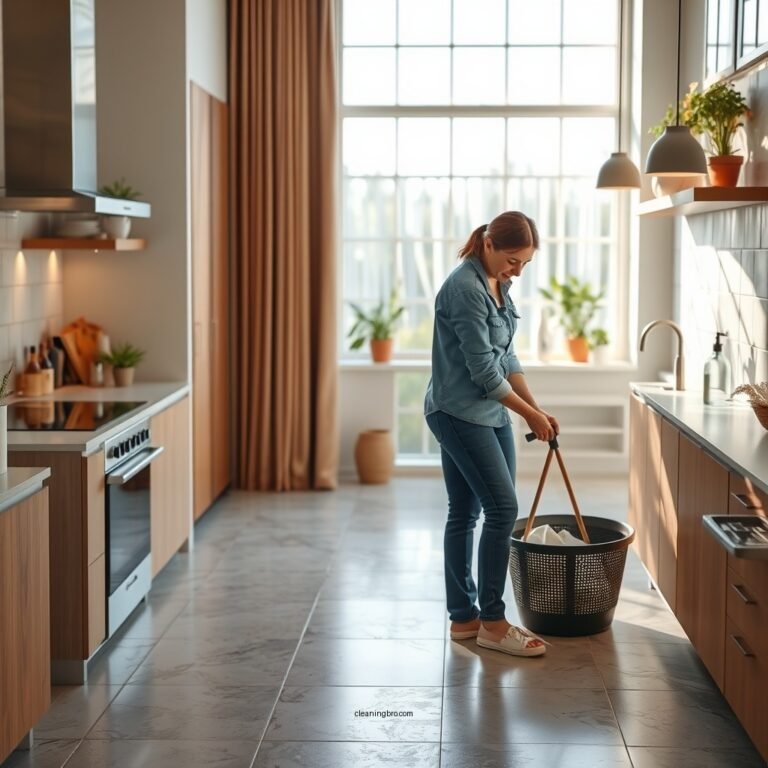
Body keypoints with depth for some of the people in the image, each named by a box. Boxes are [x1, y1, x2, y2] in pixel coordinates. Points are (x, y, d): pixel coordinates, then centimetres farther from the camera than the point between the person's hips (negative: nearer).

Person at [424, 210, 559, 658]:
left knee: (465, 512, 11)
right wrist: (530, 414, -9)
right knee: (502, 507, -10)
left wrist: (537, 408, 11)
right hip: (459, 413, -9)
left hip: (489, 412, 9)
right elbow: (483, 369, -19)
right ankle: (491, 622, -1)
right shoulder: (465, 288, -19)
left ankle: (464, 617, 16)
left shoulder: (497, 285, 10)